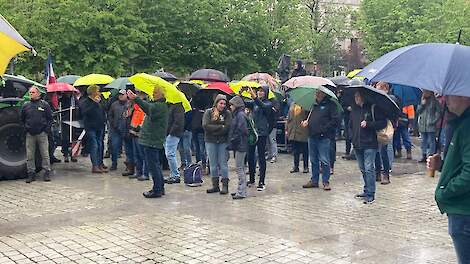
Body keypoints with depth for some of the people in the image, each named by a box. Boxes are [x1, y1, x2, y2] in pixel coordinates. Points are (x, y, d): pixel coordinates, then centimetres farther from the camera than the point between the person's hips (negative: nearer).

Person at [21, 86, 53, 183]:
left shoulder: (44, 104, 2)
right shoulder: (26, 106, 8)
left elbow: (50, 118, 4)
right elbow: (22, 119, 19)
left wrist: (47, 129, -4)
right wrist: (26, 129, 8)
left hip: (42, 134, -2)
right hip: (30, 135, 2)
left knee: (45, 154, 0)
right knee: (30, 156, 3)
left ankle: (47, 172, 8)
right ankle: (31, 174, 11)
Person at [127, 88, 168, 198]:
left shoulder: (160, 106, -16)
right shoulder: (157, 105, 19)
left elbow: (150, 108, -32)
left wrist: (136, 99, -39)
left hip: (152, 141, -11)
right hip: (153, 140, 11)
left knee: (153, 166, -7)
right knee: (155, 165, 17)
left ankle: (157, 190, -1)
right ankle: (160, 188, 25)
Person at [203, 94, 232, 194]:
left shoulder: (227, 113, 2)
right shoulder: (208, 112, 3)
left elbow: (227, 127, -10)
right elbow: (205, 126, -10)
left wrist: (213, 130, -12)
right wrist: (220, 127, -11)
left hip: (223, 141, -1)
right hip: (210, 142, 1)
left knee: (223, 163, 0)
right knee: (213, 164, 6)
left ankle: (225, 185, 5)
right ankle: (215, 185, 14)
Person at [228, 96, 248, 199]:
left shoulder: (240, 115, -14)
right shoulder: (236, 115, 16)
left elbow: (242, 130, -22)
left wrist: (233, 140, -14)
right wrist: (232, 141, 11)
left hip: (240, 145, -10)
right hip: (238, 145, 10)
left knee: (239, 168, -7)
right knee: (240, 168, 14)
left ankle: (242, 192, -3)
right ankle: (241, 190, 22)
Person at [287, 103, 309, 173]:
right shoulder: (292, 105, 11)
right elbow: (289, 118, 15)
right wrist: (287, 129, 13)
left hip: (303, 133, -5)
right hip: (293, 132, 5)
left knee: (305, 150, 4)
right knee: (295, 150, 11)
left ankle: (306, 167, 14)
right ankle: (295, 166, 21)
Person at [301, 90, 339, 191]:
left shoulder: (330, 105, -4)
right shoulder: (314, 105, 16)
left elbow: (336, 120, -11)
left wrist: (324, 129, -15)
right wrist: (306, 122, 8)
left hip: (323, 137, -7)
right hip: (312, 136, 7)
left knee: (324, 161, -3)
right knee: (313, 160, 12)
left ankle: (326, 182, 6)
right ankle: (314, 180, 21)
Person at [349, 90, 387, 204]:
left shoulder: (373, 108, -7)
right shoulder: (355, 109, 11)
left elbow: (383, 123, -9)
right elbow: (351, 124, 26)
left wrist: (368, 124, -18)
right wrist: (354, 135, 13)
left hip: (369, 144, -6)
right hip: (357, 144, 6)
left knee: (369, 169, -9)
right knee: (363, 169, 15)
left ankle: (370, 194, -5)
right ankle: (367, 190, 27)